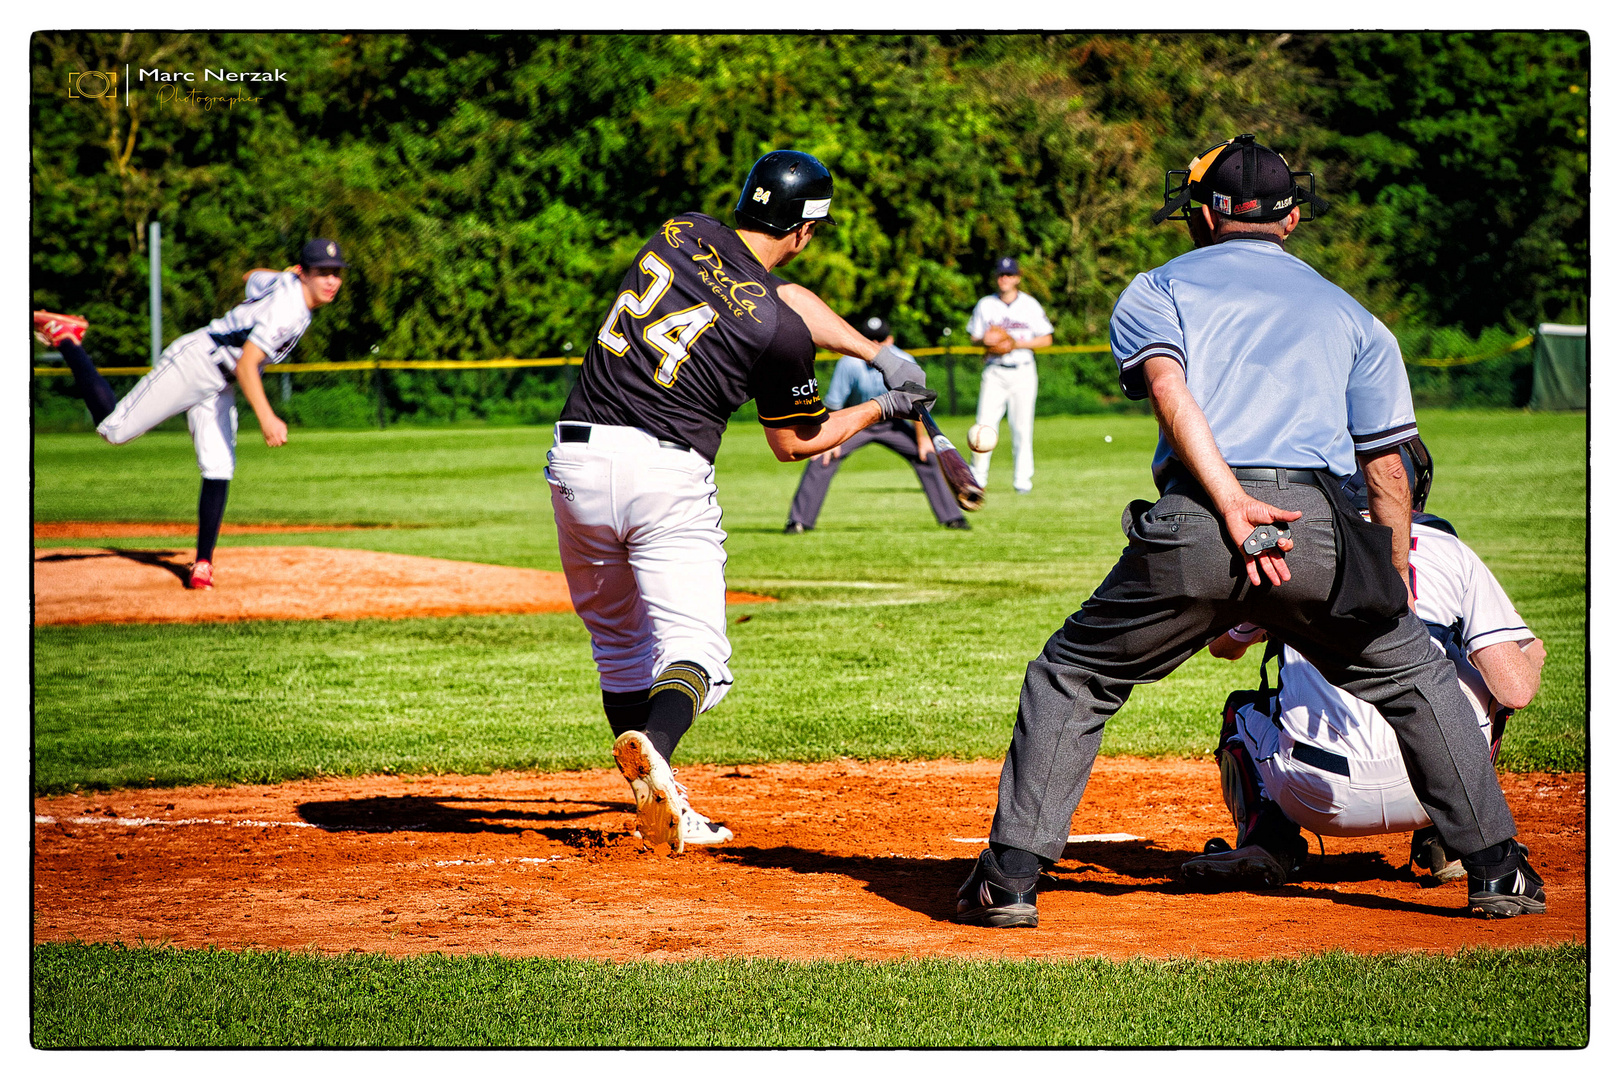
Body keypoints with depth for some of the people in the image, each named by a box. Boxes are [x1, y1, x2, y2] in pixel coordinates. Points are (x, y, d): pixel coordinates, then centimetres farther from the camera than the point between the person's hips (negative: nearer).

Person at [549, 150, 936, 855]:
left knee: (621, 645, 18)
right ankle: (653, 746, -34)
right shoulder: (778, 331, -8)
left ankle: (659, 809, 15)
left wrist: (877, 353, 26)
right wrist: (881, 407, 22)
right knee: (694, 650, -3)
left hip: (576, 459, 5)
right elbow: (793, 442, 8)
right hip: (669, 476, -5)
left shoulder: (681, 233, 8)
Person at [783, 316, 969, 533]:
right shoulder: (849, 363, -27)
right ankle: (799, 521, -9)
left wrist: (922, 439, -2)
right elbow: (833, 405, -18)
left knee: (927, 457, -7)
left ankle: (951, 517, 6)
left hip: (892, 423, 2)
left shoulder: (904, 362, -21)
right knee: (822, 459, -19)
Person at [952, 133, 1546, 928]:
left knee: (1070, 680, 17)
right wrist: (1396, 589, 23)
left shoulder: (1155, 291, 20)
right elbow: (1387, 465, 18)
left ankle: (1009, 878, 9)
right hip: (1321, 526, 1)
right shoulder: (1349, 312, 27)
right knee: (1417, 677, 22)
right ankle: (1497, 870, 16)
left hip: (1190, 528, -1)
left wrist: (1233, 507, -13)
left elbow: (1170, 390, -2)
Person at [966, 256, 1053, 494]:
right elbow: (975, 336, 12)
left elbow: (1046, 339, 3)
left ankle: (1022, 479, 4)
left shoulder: (1030, 305, 2)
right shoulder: (985, 305, 7)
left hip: (1022, 372, -1)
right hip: (994, 372, 1)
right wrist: (986, 342, -11)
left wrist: (1017, 344, -11)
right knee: (984, 423, -8)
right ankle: (977, 476, 0)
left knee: (1022, 426, -3)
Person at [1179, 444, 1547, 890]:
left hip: (1319, 797, 0)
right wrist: (1532, 660, 24)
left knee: (1243, 712, 31)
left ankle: (1267, 839, 5)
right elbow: (1515, 689, 0)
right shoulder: (1452, 551, 9)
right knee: (1487, 687, 29)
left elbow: (1224, 645, 31)